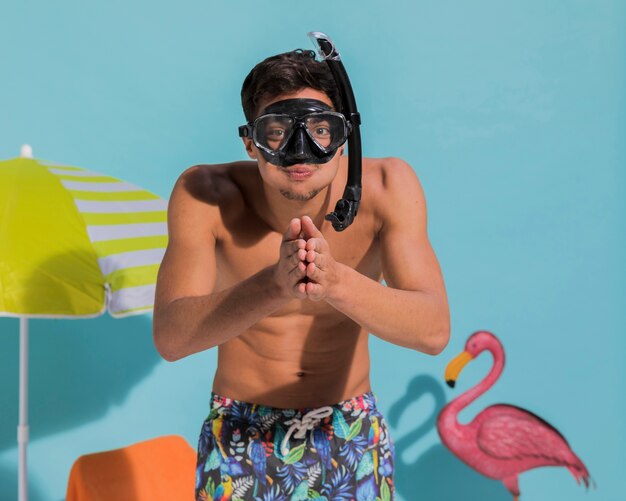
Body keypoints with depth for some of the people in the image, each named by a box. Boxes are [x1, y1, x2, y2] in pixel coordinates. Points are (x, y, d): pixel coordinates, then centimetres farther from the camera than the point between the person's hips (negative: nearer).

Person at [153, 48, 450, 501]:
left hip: (354, 436, 1)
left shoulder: (387, 187, -19)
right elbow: (170, 338, -30)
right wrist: (274, 285, -47)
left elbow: (434, 331, -27)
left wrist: (336, 281, -46)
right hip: (240, 441, -1)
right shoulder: (205, 194, -21)